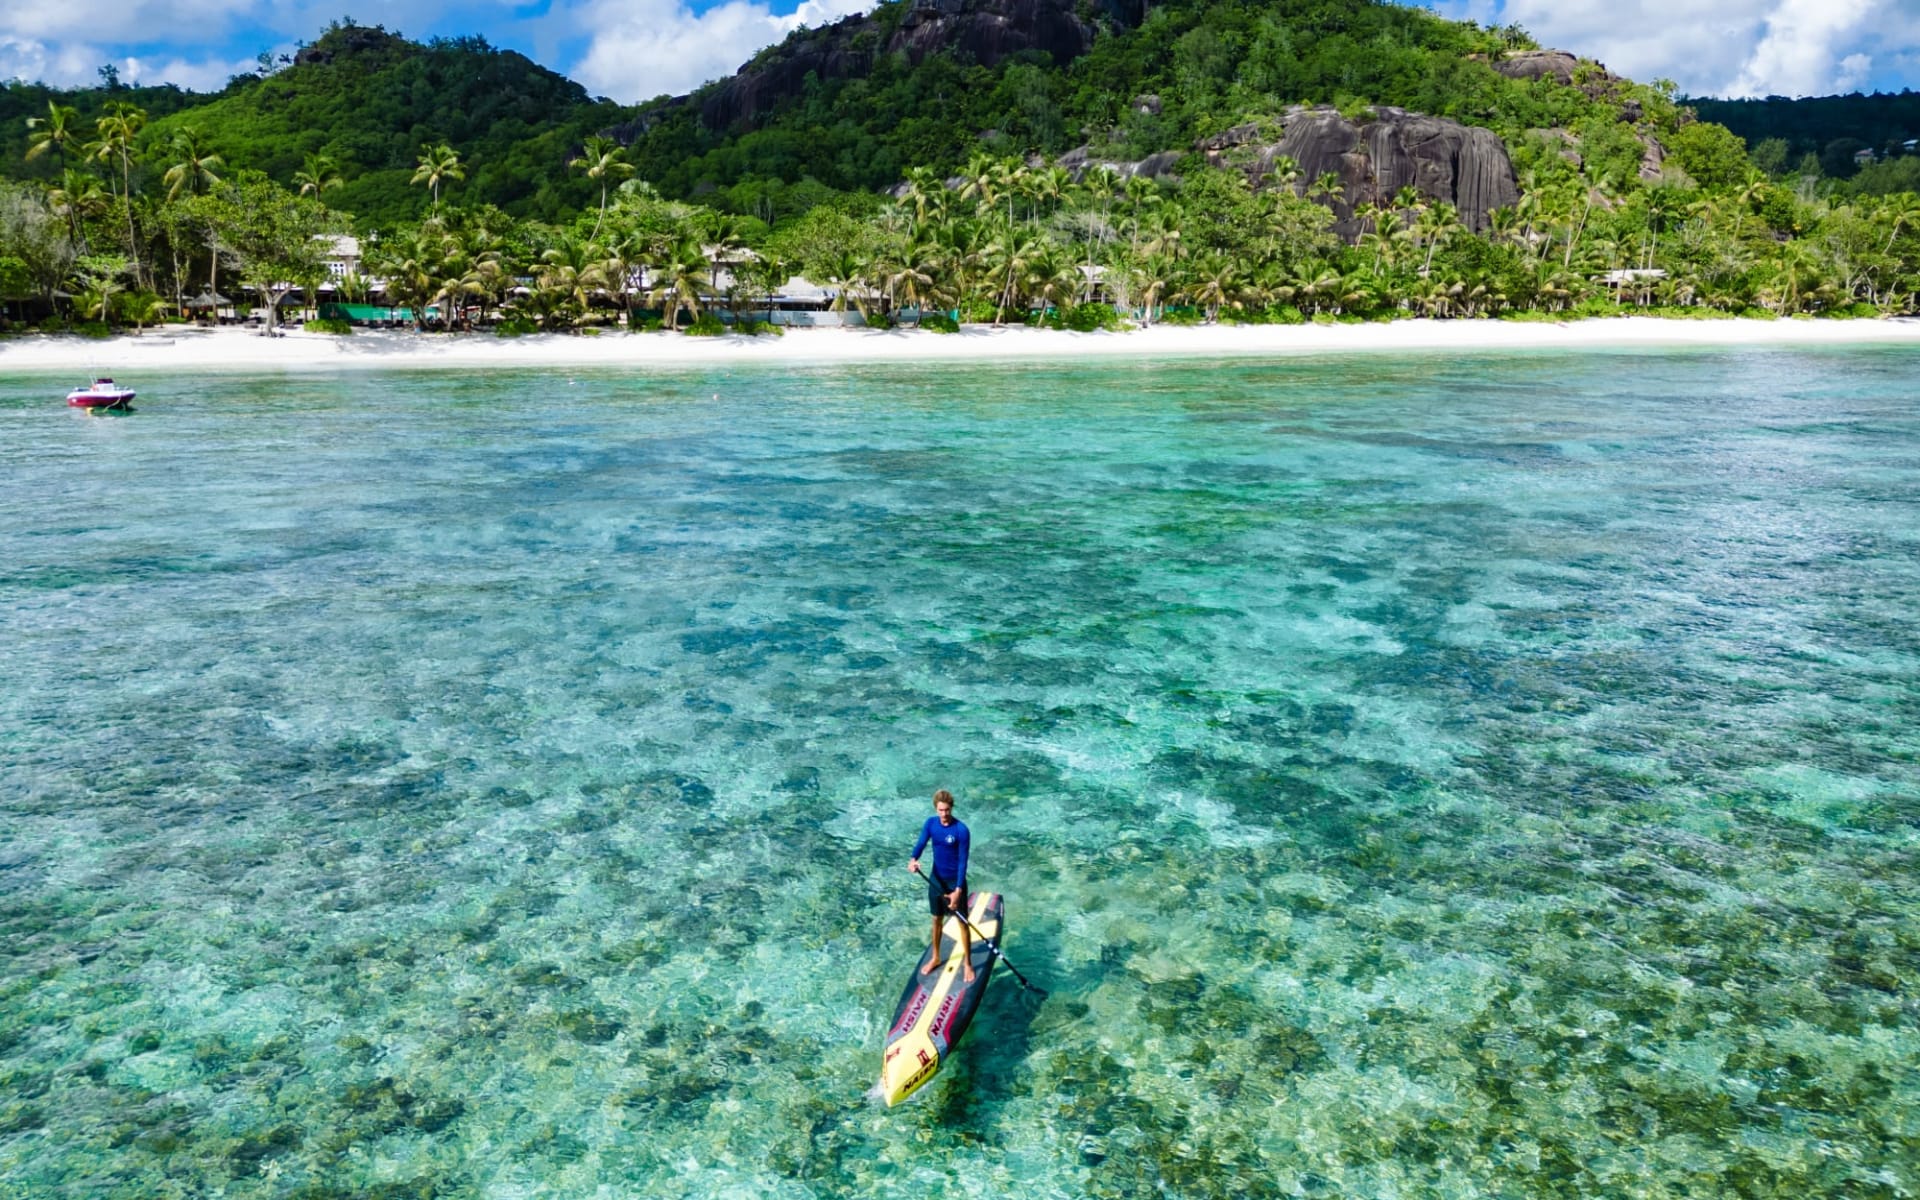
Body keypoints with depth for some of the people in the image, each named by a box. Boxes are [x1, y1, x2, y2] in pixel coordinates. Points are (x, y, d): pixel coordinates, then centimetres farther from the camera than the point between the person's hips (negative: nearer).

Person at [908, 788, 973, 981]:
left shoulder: (961, 831, -21)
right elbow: (920, 843, -15)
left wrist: (958, 890, -25)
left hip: (955, 881, -4)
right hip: (936, 879, 4)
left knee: (963, 922, 5)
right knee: (937, 919, 19)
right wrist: (913, 860, -38)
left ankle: (967, 963, 19)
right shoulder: (930, 823, -6)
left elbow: (963, 862, -20)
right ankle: (935, 958, 36)